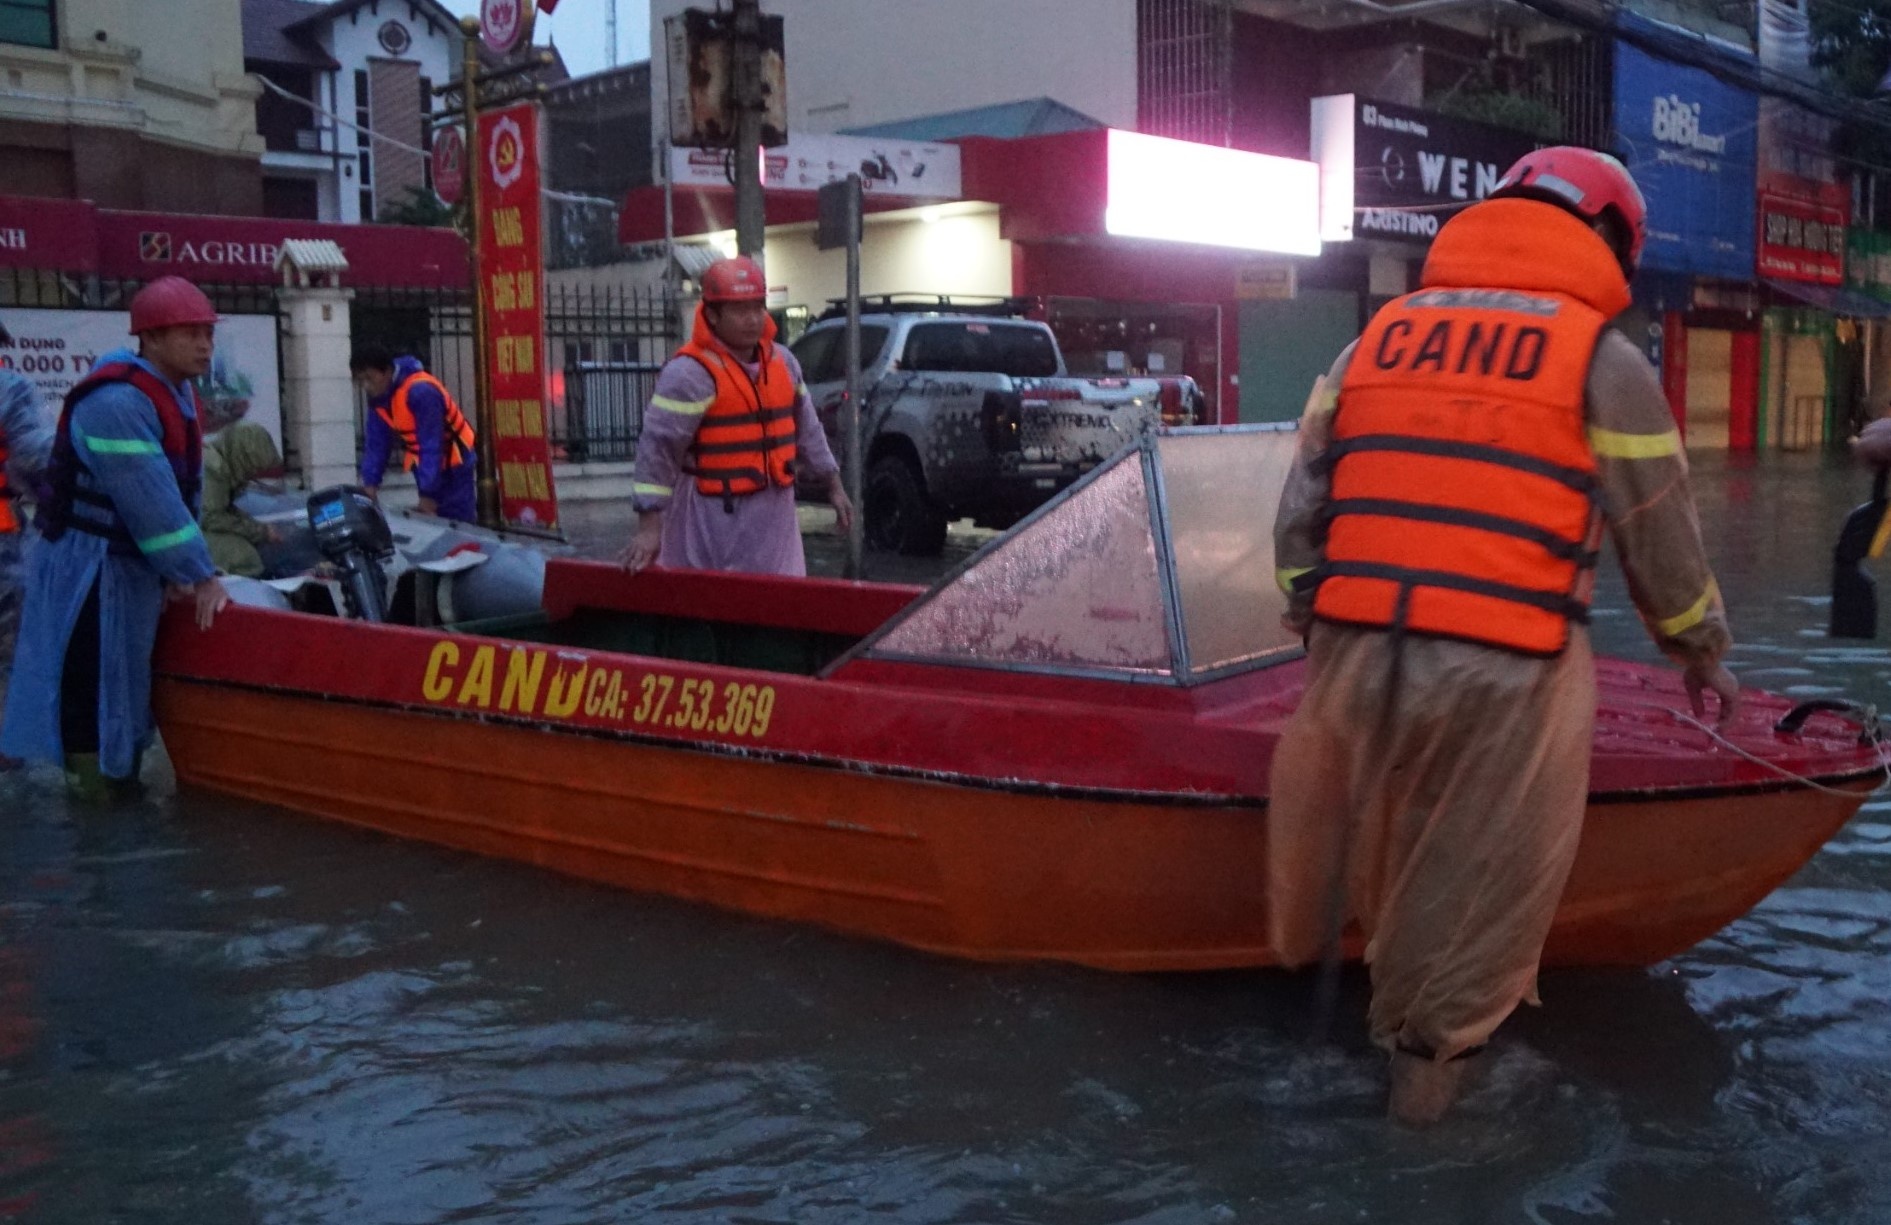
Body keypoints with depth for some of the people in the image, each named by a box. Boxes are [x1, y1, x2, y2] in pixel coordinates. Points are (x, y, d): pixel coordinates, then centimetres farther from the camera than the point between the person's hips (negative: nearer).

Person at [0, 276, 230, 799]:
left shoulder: (176, 392, 7)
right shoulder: (116, 402, -24)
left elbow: (182, 491, 9)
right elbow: (151, 504, -26)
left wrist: (179, 569, 4)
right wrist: (199, 577, -21)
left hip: (134, 562, 10)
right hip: (87, 570, -10)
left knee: (127, 681, 17)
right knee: (89, 686, -4)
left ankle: (121, 779, 28)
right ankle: (96, 787, 3)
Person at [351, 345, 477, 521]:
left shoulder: (421, 390, -27)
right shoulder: (377, 397, -2)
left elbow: (431, 444, -28)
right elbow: (375, 444, 0)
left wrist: (428, 493, -30)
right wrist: (370, 483, -12)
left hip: (455, 466, -7)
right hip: (427, 467, 8)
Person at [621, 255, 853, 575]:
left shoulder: (782, 361, 10)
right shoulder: (690, 373, -15)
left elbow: (807, 428, 20)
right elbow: (658, 446, -19)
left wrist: (833, 484, 20)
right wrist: (649, 527, -24)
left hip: (774, 517, 7)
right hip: (714, 522, -7)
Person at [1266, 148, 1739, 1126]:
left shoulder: (1375, 335, 15)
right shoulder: (1603, 359, 4)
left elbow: (1300, 512, 13)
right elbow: (1661, 543, 8)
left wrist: (1310, 625, 23)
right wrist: (1702, 653, 24)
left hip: (1359, 653, 4)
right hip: (1506, 675, -3)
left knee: (1384, 859, 22)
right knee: (1484, 885, 14)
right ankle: (1431, 1046, 27)